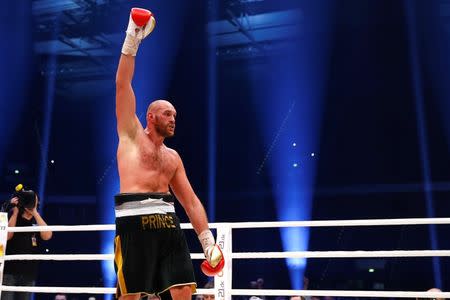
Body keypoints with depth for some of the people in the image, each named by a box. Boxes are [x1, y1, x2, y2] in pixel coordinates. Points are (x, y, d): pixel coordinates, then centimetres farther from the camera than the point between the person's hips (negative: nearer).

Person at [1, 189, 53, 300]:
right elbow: (7, 236, -12)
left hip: (29, 272, 2)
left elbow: (47, 236, -10)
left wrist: (35, 212, -9)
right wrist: (15, 212, -10)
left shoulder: (37, 222, 10)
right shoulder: (12, 217, 6)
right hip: (9, 270, -2)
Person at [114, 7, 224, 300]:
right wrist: (132, 41, 0)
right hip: (135, 220, -4)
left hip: (168, 221, 5)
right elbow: (123, 85, 4)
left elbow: (191, 200, 21)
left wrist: (208, 241, 13)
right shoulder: (131, 134, 12)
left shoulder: (173, 156, 23)